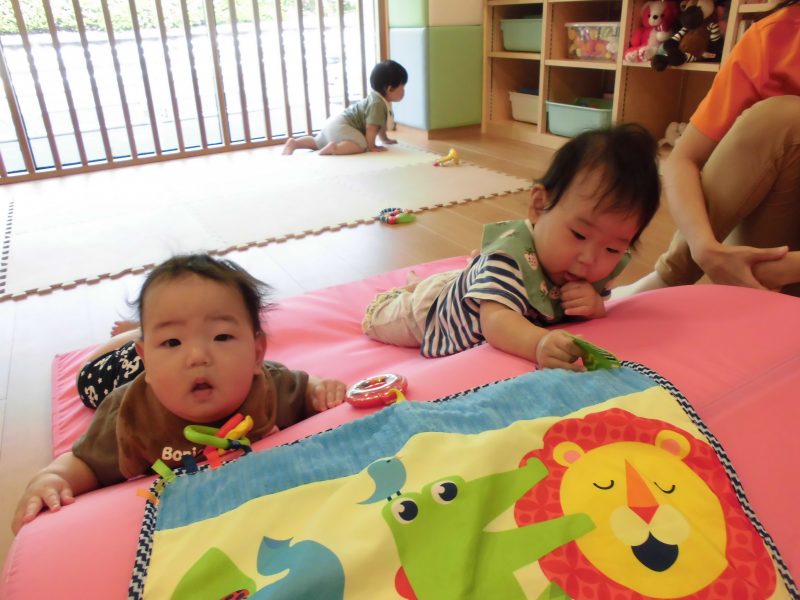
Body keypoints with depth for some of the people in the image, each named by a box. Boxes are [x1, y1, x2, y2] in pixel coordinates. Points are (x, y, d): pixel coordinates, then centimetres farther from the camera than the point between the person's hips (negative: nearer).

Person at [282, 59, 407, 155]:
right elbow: (371, 127, -24)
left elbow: (379, 123, 29)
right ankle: (334, 148, -36)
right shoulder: (378, 103, -19)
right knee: (361, 145, -31)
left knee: (318, 142, 26)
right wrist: (371, 146, -17)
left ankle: (294, 143, 20)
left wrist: (385, 139, 32)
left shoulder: (380, 100, 14)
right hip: (340, 126, -11)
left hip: (336, 123, 11)